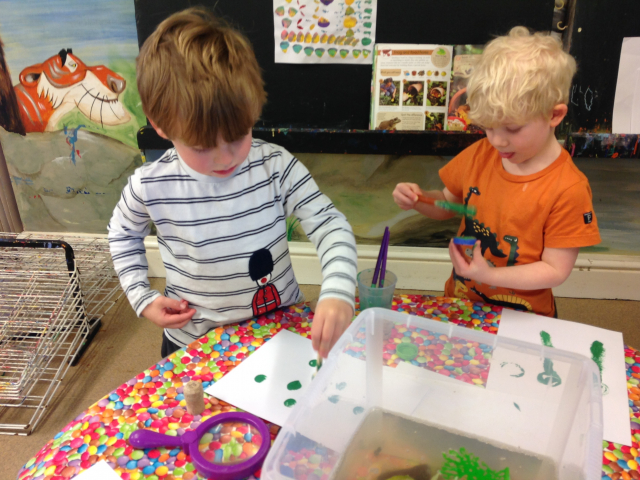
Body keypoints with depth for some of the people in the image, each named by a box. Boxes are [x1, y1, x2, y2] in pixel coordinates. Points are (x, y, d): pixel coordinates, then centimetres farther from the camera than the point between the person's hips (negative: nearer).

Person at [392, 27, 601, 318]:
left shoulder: (568, 190, -17)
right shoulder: (479, 155, -2)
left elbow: (555, 270, -14)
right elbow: (449, 204, 12)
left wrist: (489, 276, -26)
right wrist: (418, 200, -8)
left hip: (520, 317, -5)